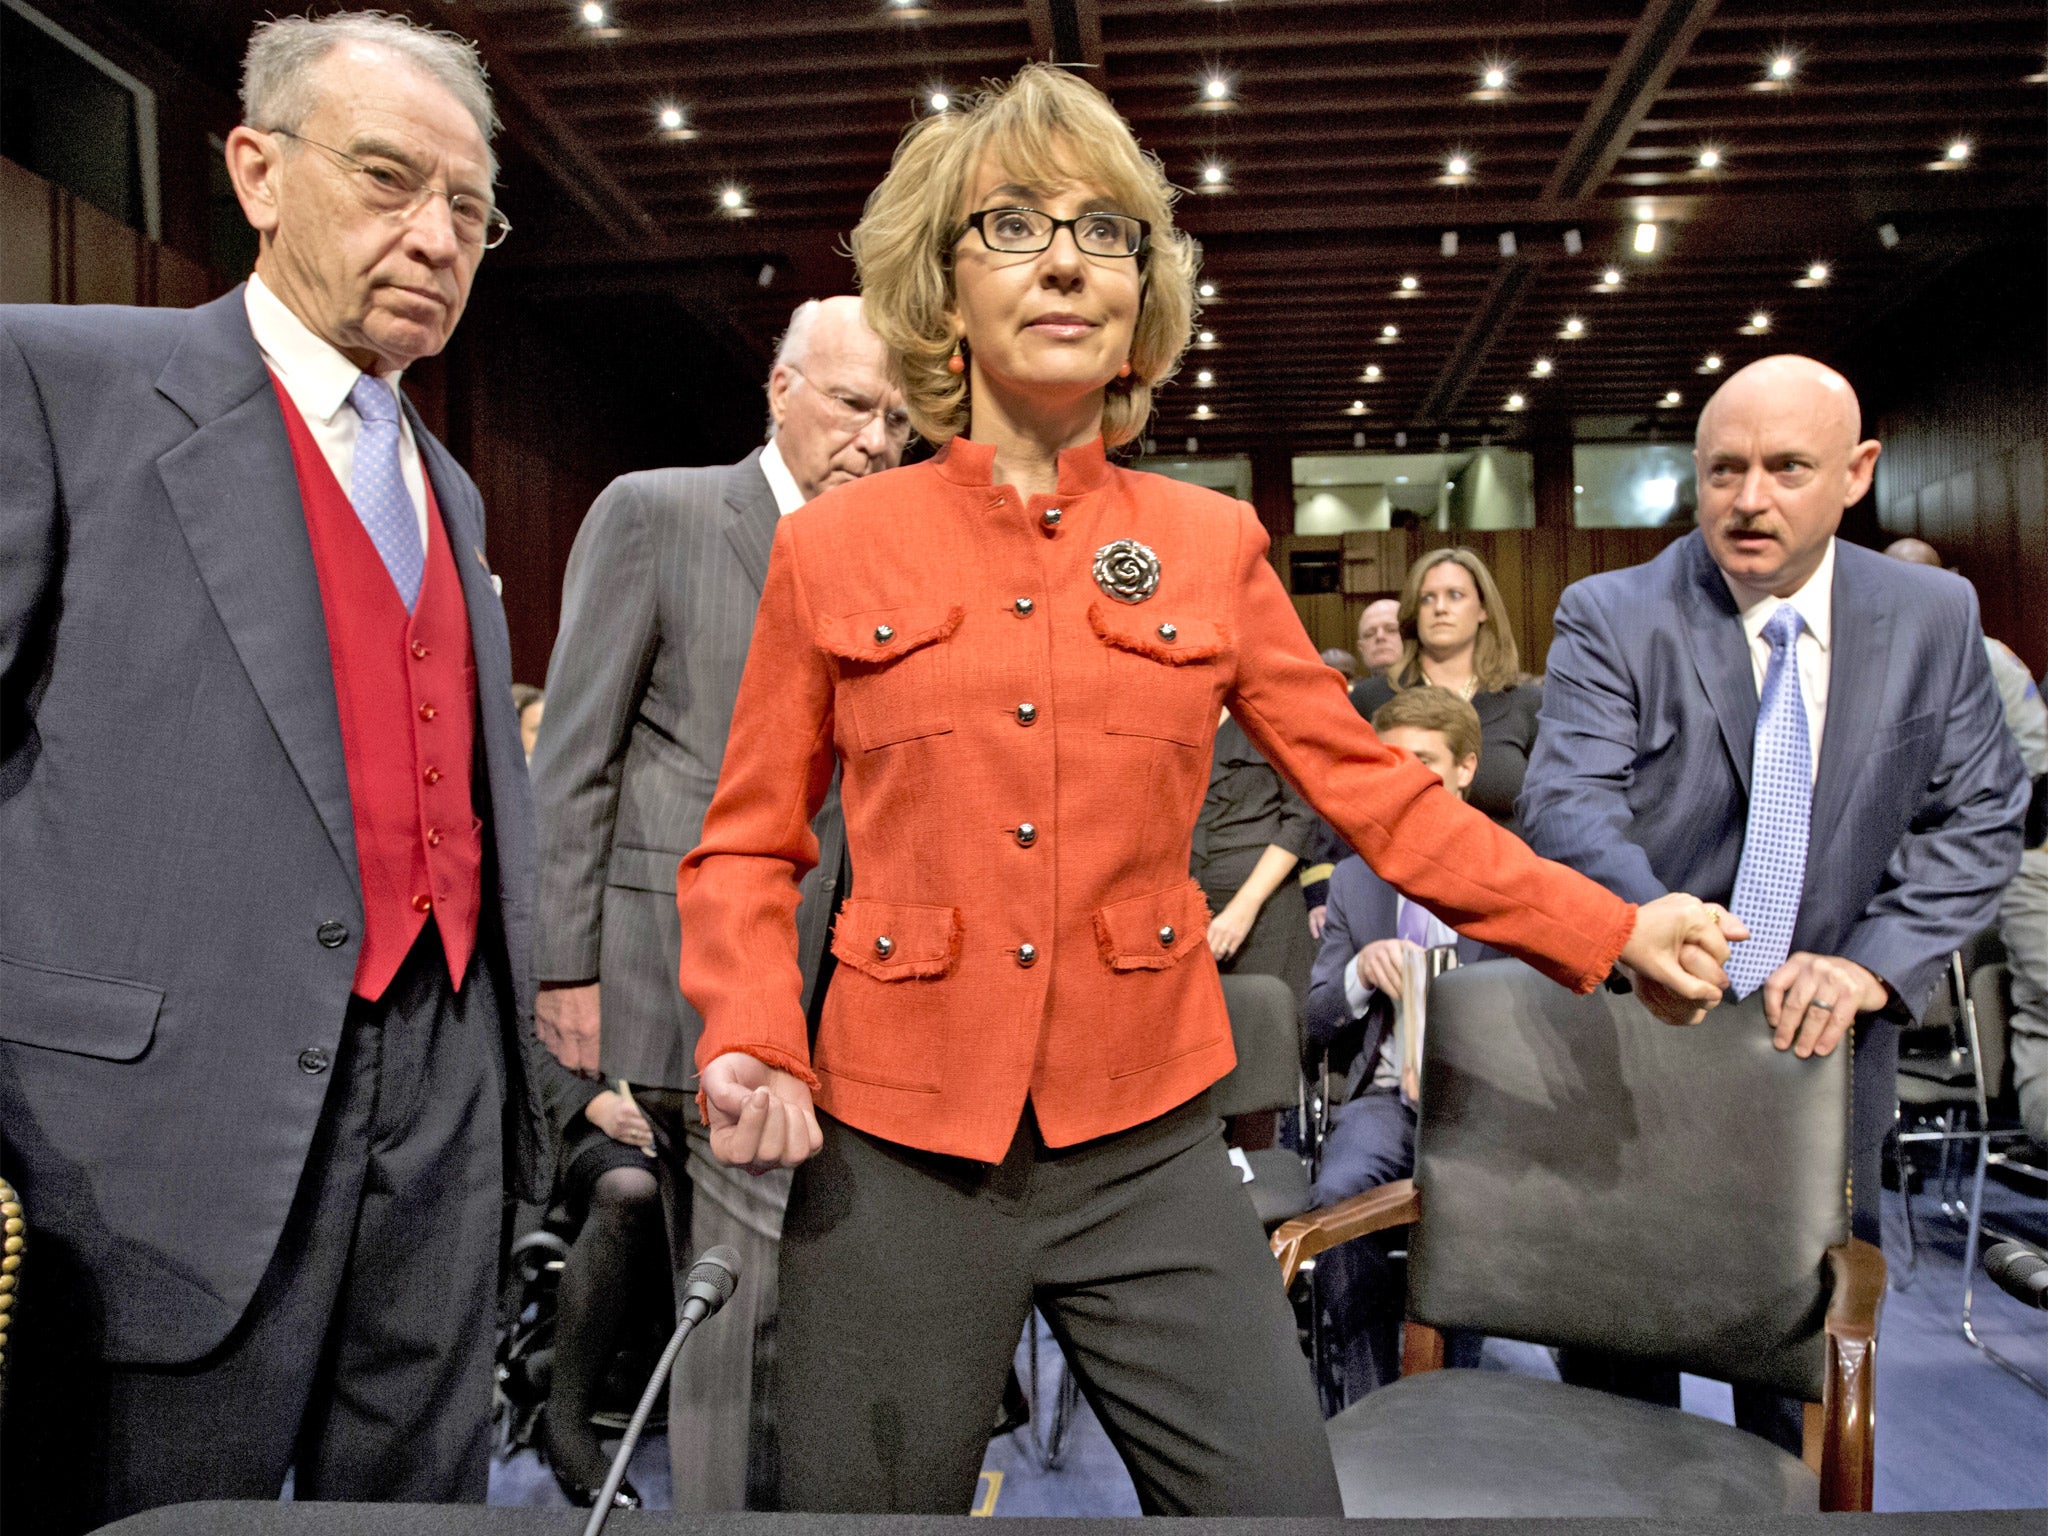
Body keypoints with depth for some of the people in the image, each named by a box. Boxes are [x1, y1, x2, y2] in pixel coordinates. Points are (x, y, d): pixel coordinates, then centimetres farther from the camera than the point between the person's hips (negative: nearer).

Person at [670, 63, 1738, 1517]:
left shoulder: (1210, 544, 3)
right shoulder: (832, 547, 0)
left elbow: (1371, 784, 6)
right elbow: (749, 846, 4)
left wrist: (1610, 931, 2)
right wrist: (754, 1047, -12)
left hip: (1147, 1148, 1)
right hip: (895, 1155, 0)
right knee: (868, 1494, 14)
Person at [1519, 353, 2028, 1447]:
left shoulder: (1935, 618, 1)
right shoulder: (1610, 617, -9)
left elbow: (1980, 821, 2)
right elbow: (1568, 807, -21)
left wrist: (1873, 962, -14)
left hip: (1819, 1046, 2)